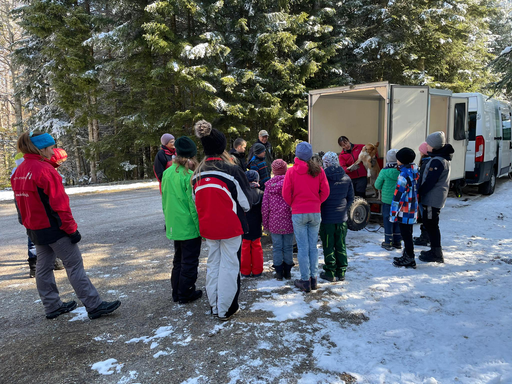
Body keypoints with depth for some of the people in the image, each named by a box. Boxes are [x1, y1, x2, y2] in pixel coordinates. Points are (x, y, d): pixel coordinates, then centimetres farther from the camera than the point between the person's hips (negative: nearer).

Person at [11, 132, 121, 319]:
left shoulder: (19, 171, 7)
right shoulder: (45, 169, -19)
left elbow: (20, 202, 15)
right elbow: (59, 204, -21)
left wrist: (30, 224, 22)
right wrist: (72, 229, -16)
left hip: (35, 229, 9)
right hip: (53, 227, -9)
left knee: (43, 267, 15)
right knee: (75, 266, -3)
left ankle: (52, 306, 26)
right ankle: (94, 306, 2)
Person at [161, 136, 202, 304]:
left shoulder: (167, 173, 3)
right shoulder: (189, 176, -18)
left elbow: (164, 200, 11)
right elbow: (194, 204, -17)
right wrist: (200, 227, -9)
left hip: (174, 225, 7)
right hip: (189, 226, -7)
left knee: (178, 259, 20)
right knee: (189, 261, 7)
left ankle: (176, 293, 29)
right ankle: (185, 294, 17)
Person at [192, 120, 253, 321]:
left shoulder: (197, 174, 0)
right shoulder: (232, 170, -14)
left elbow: (196, 202, 9)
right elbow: (246, 203, -7)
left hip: (208, 228, 5)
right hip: (230, 227, -5)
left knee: (213, 264, 17)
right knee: (229, 266, 6)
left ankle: (214, 306, 29)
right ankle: (225, 309, 16)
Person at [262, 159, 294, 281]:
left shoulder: (269, 184, 0)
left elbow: (265, 205, 0)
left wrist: (265, 222, 9)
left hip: (275, 222, 0)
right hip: (288, 220, 0)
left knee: (277, 247, 8)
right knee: (288, 247, 10)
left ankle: (279, 272, 13)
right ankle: (287, 272, 19)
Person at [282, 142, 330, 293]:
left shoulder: (291, 171, -7)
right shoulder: (318, 170, -2)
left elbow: (286, 193, -6)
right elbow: (325, 191, 0)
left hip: (298, 214, -2)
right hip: (315, 213, 2)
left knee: (303, 248, 4)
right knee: (313, 246, 11)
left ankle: (305, 281, 8)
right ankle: (313, 278, 17)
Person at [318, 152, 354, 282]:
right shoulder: (346, 178, 3)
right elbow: (351, 198, 9)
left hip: (327, 218, -4)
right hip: (342, 218, 4)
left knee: (328, 246, 6)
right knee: (341, 246, 13)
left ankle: (330, 273, 13)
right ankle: (341, 272, 20)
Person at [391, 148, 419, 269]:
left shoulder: (404, 175, -21)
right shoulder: (414, 171, 6)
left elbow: (398, 195, -19)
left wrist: (393, 213, -15)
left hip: (404, 211, -9)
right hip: (413, 210, 9)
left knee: (406, 235, 0)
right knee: (407, 234, 18)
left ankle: (409, 259, 8)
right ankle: (407, 255, 30)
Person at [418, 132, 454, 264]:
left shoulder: (437, 161, -21)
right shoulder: (442, 158, 12)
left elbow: (430, 182, -22)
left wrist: (419, 193, -12)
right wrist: (421, 192, 16)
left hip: (432, 198, -10)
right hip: (435, 197, 10)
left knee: (431, 225, -2)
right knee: (429, 224, 18)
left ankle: (437, 254, 7)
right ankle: (435, 250, 30)